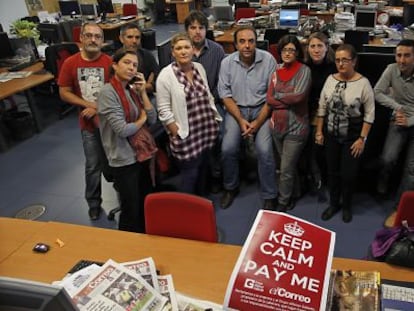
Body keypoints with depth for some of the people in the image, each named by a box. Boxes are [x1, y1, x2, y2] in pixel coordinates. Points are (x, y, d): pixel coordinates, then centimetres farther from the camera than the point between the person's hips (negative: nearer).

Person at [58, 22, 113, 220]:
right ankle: (93, 203, 29)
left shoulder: (110, 62, -10)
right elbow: (64, 93, -2)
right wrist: (89, 105, -12)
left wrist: (99, 108, -17)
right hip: (89, 123, 1)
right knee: (94, 165, 10)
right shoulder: (70, 63, -4)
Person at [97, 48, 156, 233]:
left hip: (141, 154, 7)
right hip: (124, 159, -7)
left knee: (146, 204, 19)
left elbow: (152, 119, 2)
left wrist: (143, 92, -6)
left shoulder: (132, 89, 6)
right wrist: (141, 120, -4)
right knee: (131, 209, 7)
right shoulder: (108, 92, -16)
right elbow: (122, 130, -22)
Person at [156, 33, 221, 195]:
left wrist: (215, 119, 10)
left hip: (205, 131, 6)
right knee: (190, 175, 2)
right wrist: (177, 134, -15)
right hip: (186, 136, -6)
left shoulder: (199, 68, 5)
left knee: (202, 172, 18)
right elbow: (164, 111, -13)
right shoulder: (166, 75, -13)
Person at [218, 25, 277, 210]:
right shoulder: (227, 62, -6)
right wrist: (241, 121, -14)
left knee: (264, 150, -19)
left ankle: (269, 196, 0)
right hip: (236, 108, 2)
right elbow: (226, 95, -4)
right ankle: (230, 188, 12)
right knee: (228, 148, -15)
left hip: (261, 108, -1)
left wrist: (258, 122, -15)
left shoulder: (268, 60, -10)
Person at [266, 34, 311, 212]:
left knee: (286, 169, 0)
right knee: (288, 166, 19)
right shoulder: (277, 71, 6)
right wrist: (289, 101, -13)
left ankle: (283, 203, 16)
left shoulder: (304, 71, -7)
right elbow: (269, 99, -2)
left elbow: (298, 96, -20)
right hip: (277, 124, 5)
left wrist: (278, 95, -6)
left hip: (296, 127, -5)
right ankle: (290, 197, 36)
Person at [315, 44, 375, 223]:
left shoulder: (363, 83, -13)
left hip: (352, 137, -3)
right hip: (331, 135, 4)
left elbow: (369, 113, -9)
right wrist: (319, 131, 6)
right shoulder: (330, 79, -1)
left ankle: (346, 206, 29)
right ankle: (333, 204, 34)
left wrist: (362, 139, -11)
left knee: (348, 174, 4)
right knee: (332, 171, 14)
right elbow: (322, 106, 7)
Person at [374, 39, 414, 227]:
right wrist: (397, 106, -18)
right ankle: (383, 182, 18)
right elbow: (377, 93, -8)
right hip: (399, 122, 1)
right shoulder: (392, 70, -11)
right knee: (388, 159, -17)